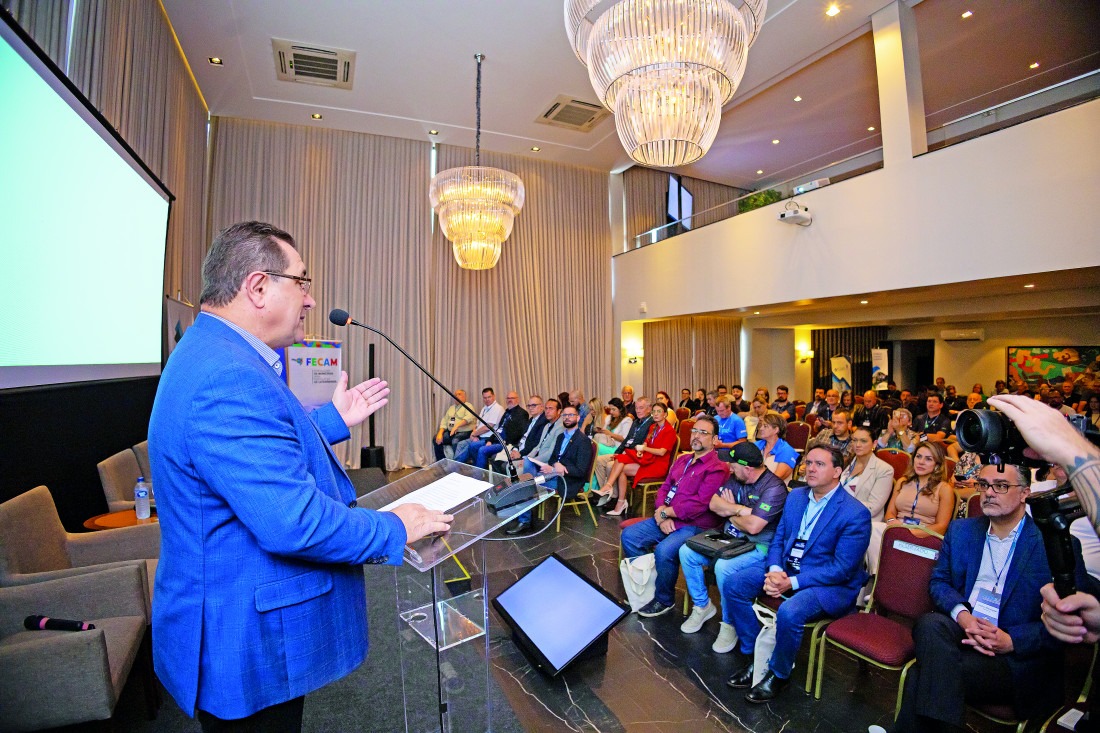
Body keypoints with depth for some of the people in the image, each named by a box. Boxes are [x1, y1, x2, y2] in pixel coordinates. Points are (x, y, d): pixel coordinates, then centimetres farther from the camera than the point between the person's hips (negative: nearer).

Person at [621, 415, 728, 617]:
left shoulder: (717, 469, -12)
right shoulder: (682, 460, 14)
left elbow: (699, 504, -20)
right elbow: (664, 488, 13)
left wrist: (665, 513, -14)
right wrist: (662, 514, -7)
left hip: (695, 526, -8)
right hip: (667, 519, 8)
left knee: (664, 551, -31)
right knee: (629, 536, -5)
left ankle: (664, 600, -3)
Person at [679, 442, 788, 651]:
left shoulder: (774, 488, -20)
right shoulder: (736, 479, 3)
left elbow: (753, 526, -27)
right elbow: (714, 504, -4)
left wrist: (730, 511, -9)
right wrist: (741, 510, -18)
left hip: (759, 546, -7)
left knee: (724, 567, -34)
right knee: (687, 552, -7)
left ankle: (729, 623, -7)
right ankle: (702, 605, 13)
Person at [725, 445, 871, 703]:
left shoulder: (856, 514, -15)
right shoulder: (795, 496, 6)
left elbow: (842, 569, -18)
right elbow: (778, 539, 8)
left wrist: (792, 583, -23)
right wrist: (774, 571, -12)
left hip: (830, 584, -6)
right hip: (785, 568, 7)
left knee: (789, 612, -33)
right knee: (735, 585, -10)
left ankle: (779, 674, -4)